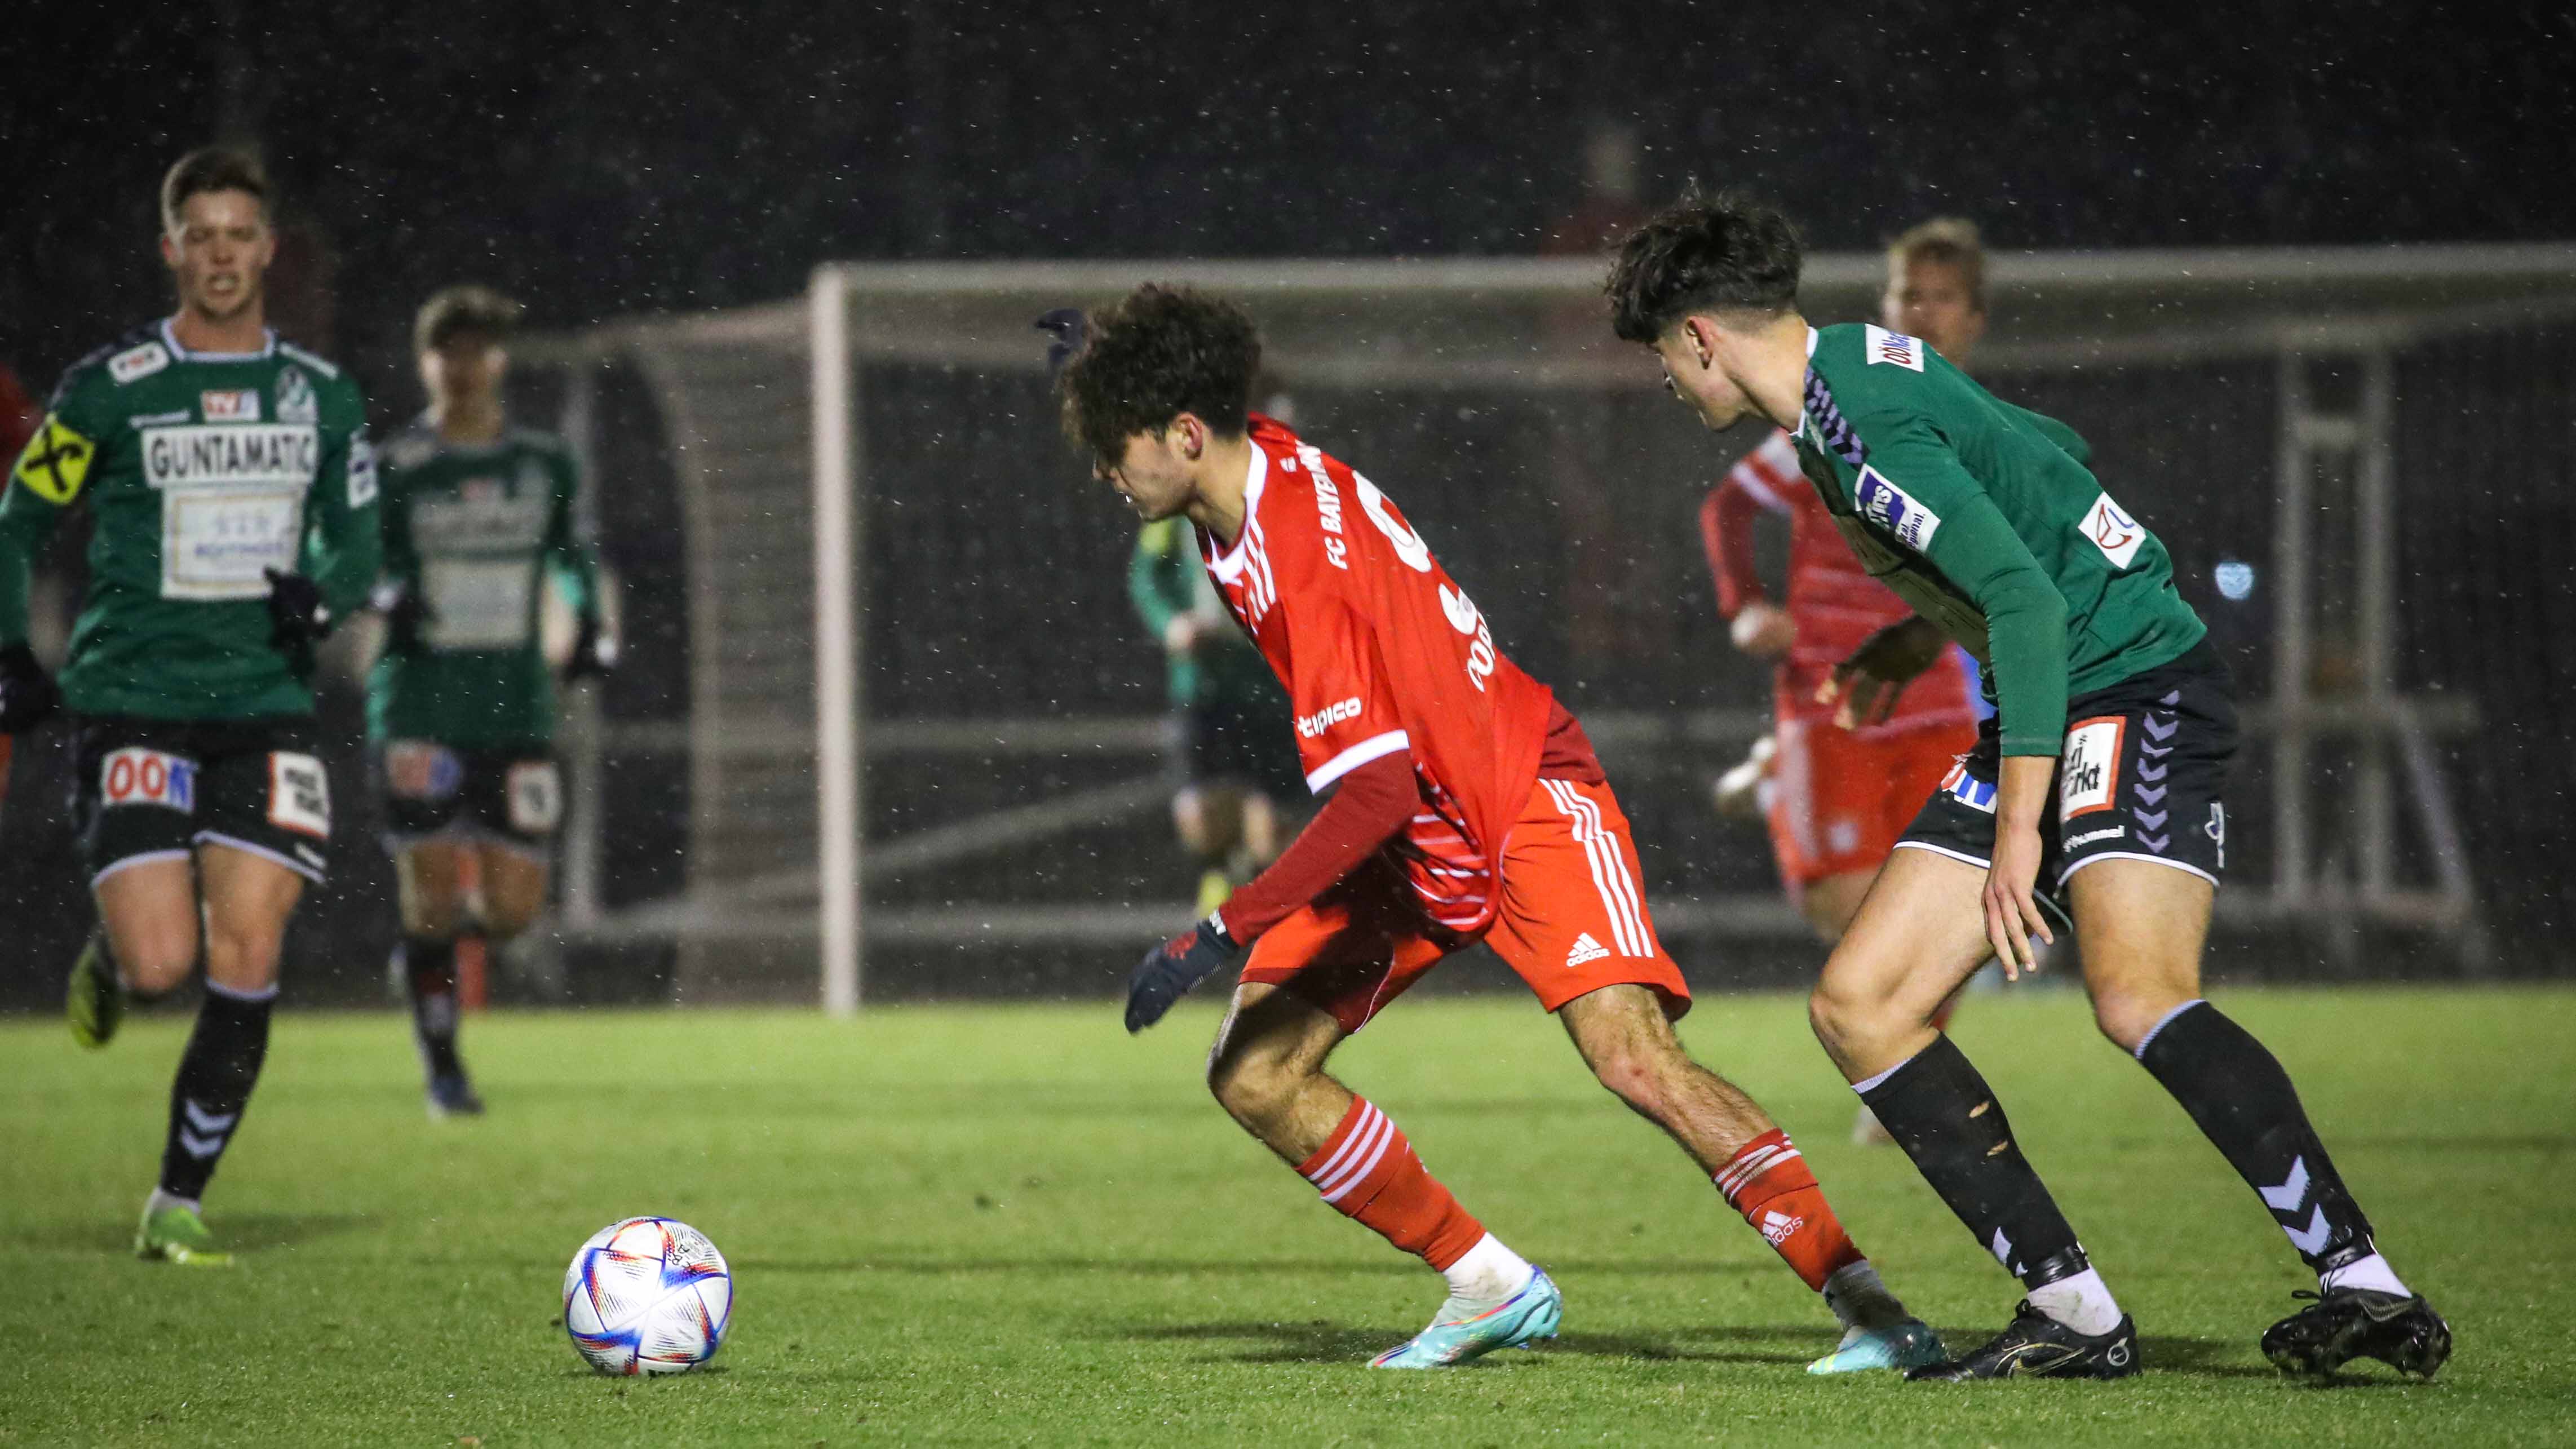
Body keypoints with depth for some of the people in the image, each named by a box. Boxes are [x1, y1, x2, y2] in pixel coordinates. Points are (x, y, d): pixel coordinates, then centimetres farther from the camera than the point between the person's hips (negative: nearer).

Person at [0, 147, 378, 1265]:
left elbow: (357, 537, 16)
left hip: (267, 707, 3)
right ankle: (106, 960, 25)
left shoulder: (321, 395, 9)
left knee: (246, 964, -8)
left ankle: (180, 1202, 4)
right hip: (131, 703, -3)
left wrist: (323, 596, -6)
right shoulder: (109, 388, 0)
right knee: (161, 962, -14)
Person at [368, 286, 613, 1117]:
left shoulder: (546, 465, 6)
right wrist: (387, 599, -17)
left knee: (513, 909, -1)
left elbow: (572, 554, 22)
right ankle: (443, 1071, 8)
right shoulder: (393, 471, -3)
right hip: (420, 711, -3)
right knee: (432, 895, -7)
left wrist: (588, 624, 4)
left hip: (516, 707, 3)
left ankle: (425, 951, 33)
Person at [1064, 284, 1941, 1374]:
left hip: (1525, 801, -9)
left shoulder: (1305, 565, -29)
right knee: (1253, 1079, -4)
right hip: (1407, 842, 9)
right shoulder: (1258, 462, -4)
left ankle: (1866, 1303, -18)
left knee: (1635, 1060, -25)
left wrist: (1220, 934, -32)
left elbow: (1378, 793, -32)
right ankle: (1494, 1291, 6)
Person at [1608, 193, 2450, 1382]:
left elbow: (2028, 602, -24)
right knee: (1859, 1005, 1)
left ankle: (2363, 1284, -31)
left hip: (2136, 688, -10)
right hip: (2043, 714, 10)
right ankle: (2076, 1313, -3)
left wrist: (2018, 825, -22)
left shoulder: (1860, 429, -18)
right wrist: (1921, 637, 27)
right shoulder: (1859, 370, 13)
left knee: (2136, 995, -31)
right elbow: (2044, 463, 26)